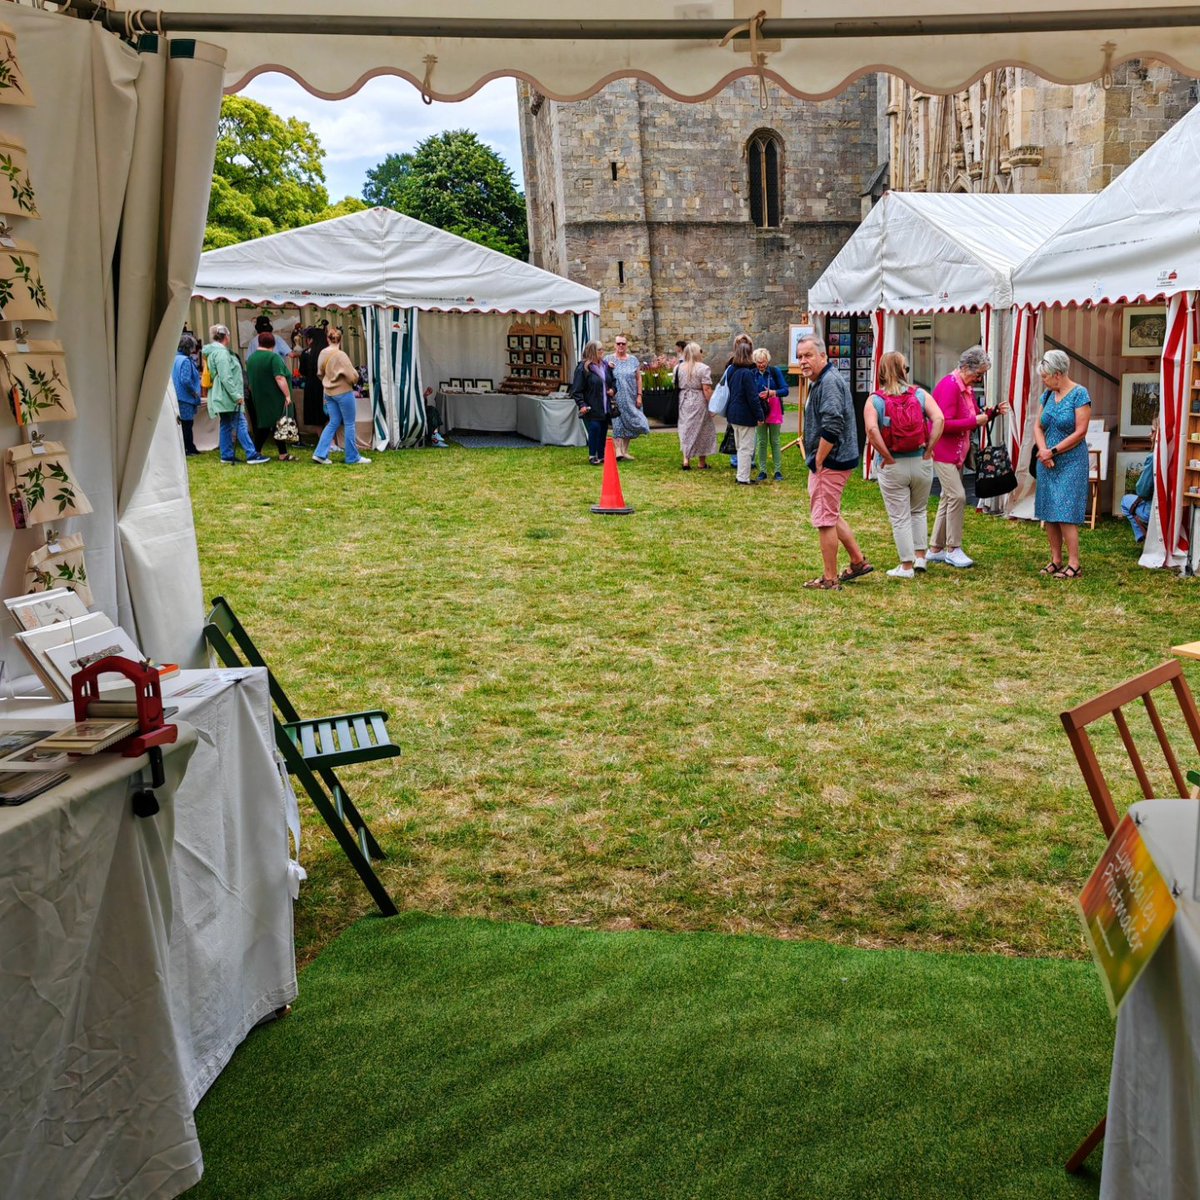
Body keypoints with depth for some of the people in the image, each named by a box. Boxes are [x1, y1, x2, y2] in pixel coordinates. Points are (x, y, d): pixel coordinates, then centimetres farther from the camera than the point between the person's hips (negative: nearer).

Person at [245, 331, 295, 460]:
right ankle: (283, 454, 1)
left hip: (259, 399, 7)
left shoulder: (251, 358, 9)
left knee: (262, 425, 13)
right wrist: (288, 395, -19)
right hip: (275, 398, -7)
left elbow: (248, 380, 18)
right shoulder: (274, 357, -13)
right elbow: (280, 378, -22)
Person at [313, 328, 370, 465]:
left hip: (329, 392, 7)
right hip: (343, 392, -7)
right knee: (349, 424, 4)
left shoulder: (323, 354, 2)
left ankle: (320, 454, 7)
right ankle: (353, 458, 10)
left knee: (334, 423, 14)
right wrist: (355, 381, 4)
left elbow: (321, 374, 15)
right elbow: (352, 376, -18)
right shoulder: (340, 355, -19)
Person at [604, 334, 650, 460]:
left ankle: (625, 451, 14)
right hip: (616, 398, -3)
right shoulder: (609, 359, 3)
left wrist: (639, 396, 1)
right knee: (618, 423, -8)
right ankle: (618, 451, -12)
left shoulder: (633, 360, 8)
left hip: (630, 398, 3)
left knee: (629, 423, 6)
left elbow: (638, 379, 8)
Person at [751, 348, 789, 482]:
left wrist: (772, 393, -24)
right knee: (762, 442, 5)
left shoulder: (775, 371, -6)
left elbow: (785, 390, -9)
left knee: (774, 441, 3)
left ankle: (778, 471, 7)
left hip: (774, 411, -2)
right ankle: (762, 471, 12)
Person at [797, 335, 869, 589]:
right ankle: (858, 561, 30)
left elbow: (832, 428, -29)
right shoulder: (821, 381, 16)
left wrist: (818, 461, -19)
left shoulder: (829, 382, -18)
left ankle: (830, 580, 5)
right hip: (831, 462, 11)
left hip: (829, 463, -11)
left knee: (825, 519, -3)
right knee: (832, 516, 21)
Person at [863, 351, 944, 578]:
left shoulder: (874, 400, -5)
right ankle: (920, 557, 22)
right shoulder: (920, 394, -1)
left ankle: (906, 566, 11)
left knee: (900, 517, 8)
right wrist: (928, 450, -7)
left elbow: (871, 429, -21)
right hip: (921, 463, 2)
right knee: (919, 511, 22)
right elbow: (939, 419, -13)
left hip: (893, 466, -2)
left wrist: (887, 457, -13)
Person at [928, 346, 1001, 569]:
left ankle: (935, 549, 18)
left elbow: (974, 417, 19)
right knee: (957, 496, -13)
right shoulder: (949, 386, -17)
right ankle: (953, 549, -5)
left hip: (957, 452, 10)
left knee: (948, 498, 11)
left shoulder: (967, 388, 13)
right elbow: (945, 424, -24)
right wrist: (975, 421, -20)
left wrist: (991, 413, 2)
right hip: (943, 451, -10)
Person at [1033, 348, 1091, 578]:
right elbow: (1038, 426, 9)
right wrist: (1043, 450, -8)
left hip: (1070, 463, -7)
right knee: (1048, 513, 7)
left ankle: (1074, 564, -4)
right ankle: (1056, 560, 16)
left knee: (1065, 514, -9)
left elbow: (1080, 432, -14)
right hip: (1047, 463, 7)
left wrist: (1053, 451, -13)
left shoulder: (1079, 394, -10)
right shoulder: (1048, 395, 9)